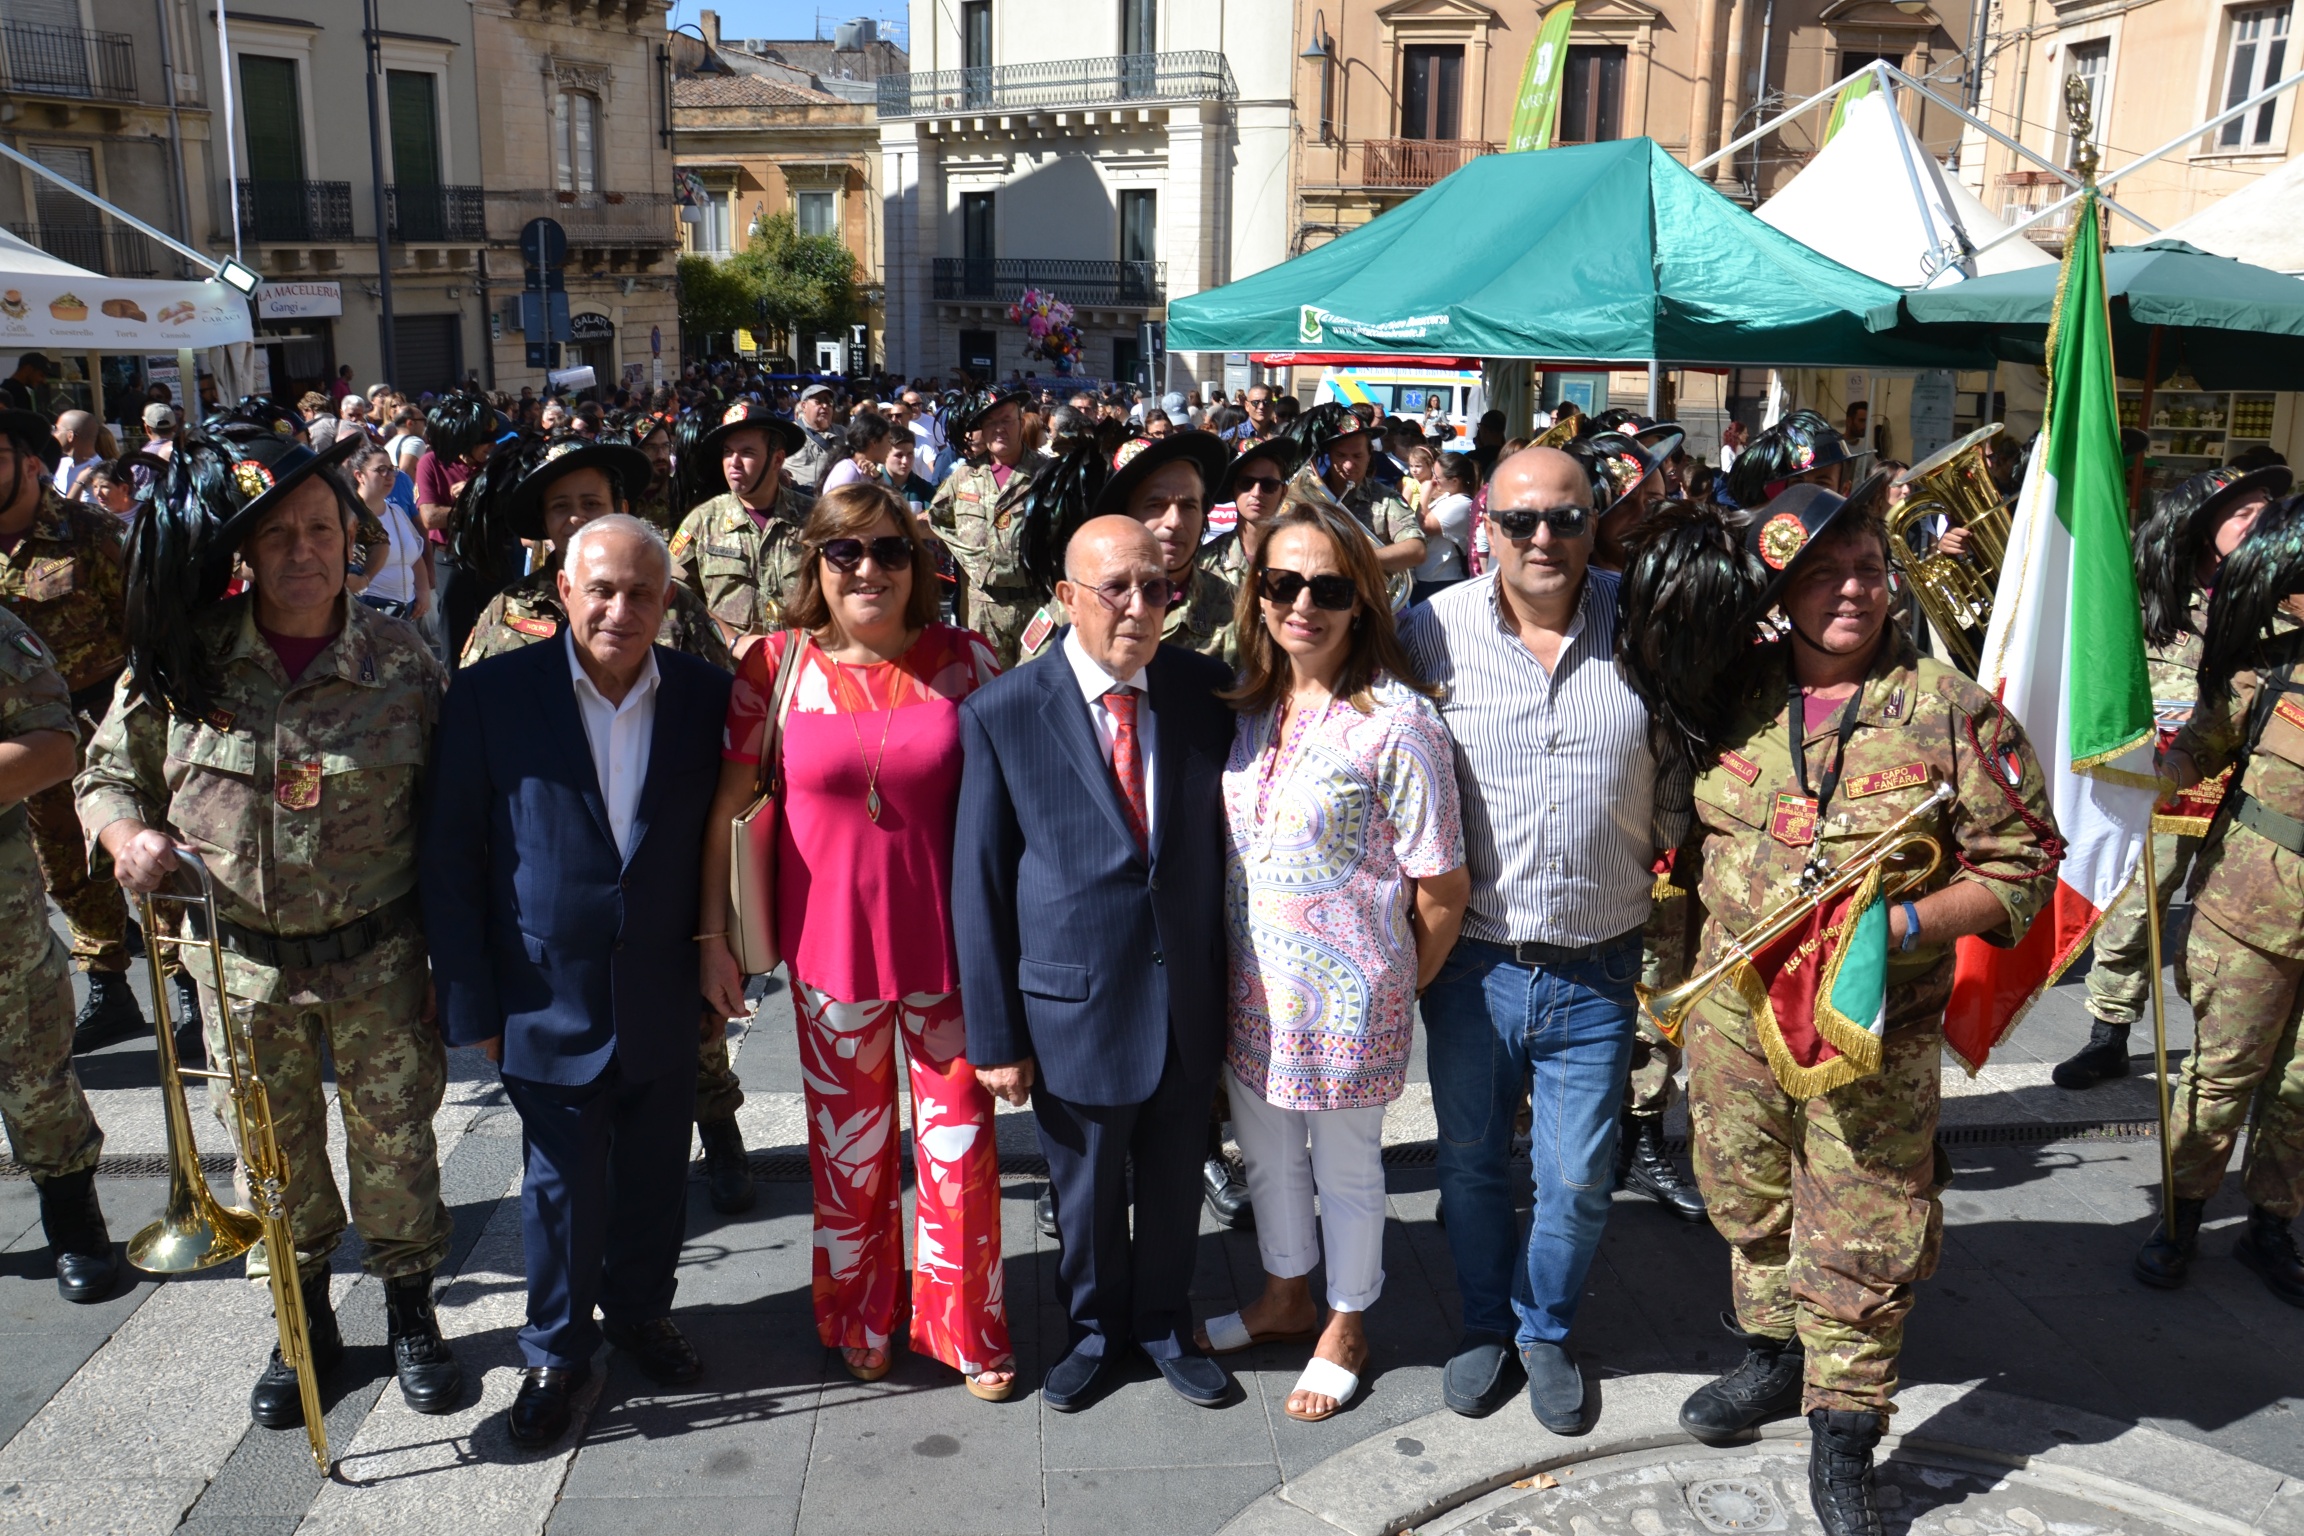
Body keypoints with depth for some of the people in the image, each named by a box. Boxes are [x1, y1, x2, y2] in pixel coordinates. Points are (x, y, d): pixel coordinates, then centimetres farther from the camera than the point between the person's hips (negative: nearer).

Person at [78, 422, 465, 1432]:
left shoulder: (401, 658, -8)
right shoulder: (184, 655, -6)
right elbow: (108, 773, 6)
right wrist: (126, 835, -17)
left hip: (379, 955, -1)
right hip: (242, 961, 2)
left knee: (395, 1141, 10)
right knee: (274, 1151, 16)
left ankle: (410, 1314, 33)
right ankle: (304, 1324, 37)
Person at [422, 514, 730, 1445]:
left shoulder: (704, 697, -4)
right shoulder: (493, 695, -9)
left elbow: (720, 845, 4)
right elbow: (450, 859, -5)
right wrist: (470, 1003, -5)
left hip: (665, 1007, 2)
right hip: (551, 1005, -2)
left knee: (655, 1179, 17)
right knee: (563, 1187, 11)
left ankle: (641, 1310, 42)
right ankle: (556, 1351, 34)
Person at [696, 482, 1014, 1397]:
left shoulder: (963, 661, -3)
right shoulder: (777, 666, -4)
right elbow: (724, 808, 1)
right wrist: (712, 936, 0)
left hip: (948, 944, 0)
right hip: (832, 945, 0)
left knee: (961, 1144, 7)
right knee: (848, 1149, 15)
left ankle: (966, 1328, 28)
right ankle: (860, 1320, 38)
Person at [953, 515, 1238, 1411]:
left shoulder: (1203, 690, -4)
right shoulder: (1002, 715, -12)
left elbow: (1222, 845, 4)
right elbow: (979, 888, -8)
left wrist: (1229, 985, 2)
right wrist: (994, 1035, -8)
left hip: (1188, 999, 3)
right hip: (1075, 1004, -2)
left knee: (1174, 1184, 20)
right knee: (1086, 1192, 18)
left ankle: (1164, 1325, 46)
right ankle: (1095, 1329, 45)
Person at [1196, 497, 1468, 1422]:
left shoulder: (1395, 722, -18)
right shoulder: (1245, 704, 1)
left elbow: (1442, 888, -13)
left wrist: (1402, 984, -2)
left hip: (1346, 992, -6)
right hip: (1252, 982, 6)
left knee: (1346, 1167, 14)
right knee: (1265, 1150, 23)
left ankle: (1345, 1328, 38)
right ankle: (1285, 1295, 47)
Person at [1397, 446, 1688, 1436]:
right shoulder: (1434, 630, -7)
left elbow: (1677, 782, 7)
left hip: (1595, 972, 1)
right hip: (1472, 961, 0)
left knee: (1578, 1180, 12)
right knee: (1472, 1161, 18)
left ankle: (1546, 1330, 39)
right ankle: (1485, 1325, 42)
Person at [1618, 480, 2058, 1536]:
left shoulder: (1947, 708, -7)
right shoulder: (1732, 695, 1)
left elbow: (2020, 862, -6)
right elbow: (1694, 833, 16)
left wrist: (1901, 924, -19)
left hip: (1876, 1026, -3)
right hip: (1733, 1005, 3)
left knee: (1862, 1240, 6)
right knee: (1749, 1202, 20)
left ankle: (1843, 1434, 26)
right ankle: (1775, 1356, 44)